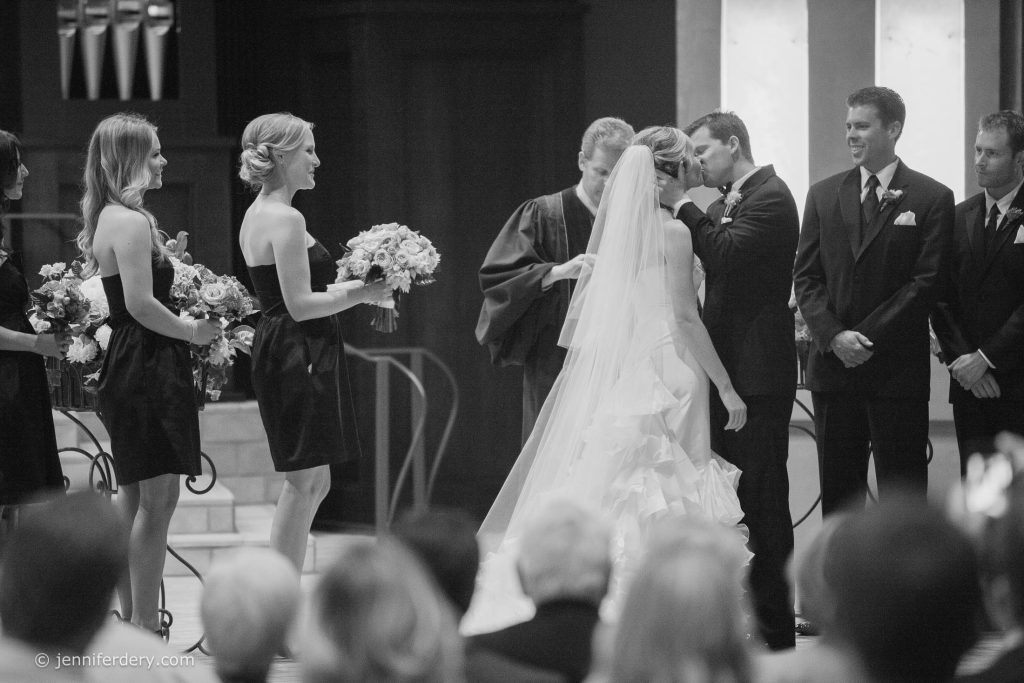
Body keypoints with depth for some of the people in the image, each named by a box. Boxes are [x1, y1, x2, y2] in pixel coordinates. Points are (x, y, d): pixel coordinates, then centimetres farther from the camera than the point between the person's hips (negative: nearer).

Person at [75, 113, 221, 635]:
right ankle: (145, 625, -7)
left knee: (134, 496, 14)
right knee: (157, 496, -8)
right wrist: (192, 331, -10)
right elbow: (141, 303, -22)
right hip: (149, 367, -11)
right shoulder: (132, 222, -16)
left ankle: (131, 618, 19)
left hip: (127, 365, 11)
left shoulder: (107, 220, 14)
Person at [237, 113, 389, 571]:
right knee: (306, 482, -7)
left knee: (310, 483, 13)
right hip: (298, 356, -10)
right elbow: (300, 305, -20)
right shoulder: (285, 220, -16)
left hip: (279, 352, 10)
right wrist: (360, 293, -9)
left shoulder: (256, 216, 15)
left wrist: (357, 287, 16)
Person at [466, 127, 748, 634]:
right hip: (664, 372, -7)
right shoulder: (672, 232, -11)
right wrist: (726, 387, -8)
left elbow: (583, 305, 13)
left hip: (610, 366, 7)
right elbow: (685, 318, -12)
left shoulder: (614, 224, 8)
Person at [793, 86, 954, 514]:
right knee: (838, 494, 7)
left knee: (901, 496, -2)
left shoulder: (931, 199, -1)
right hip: (832, 366, 4)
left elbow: (927, 282, -7)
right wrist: (834, 336, -9)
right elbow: (806, 277, 8)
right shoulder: (824, 195, 11)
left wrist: (868, 336, -13)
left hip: (898, 371, -4)